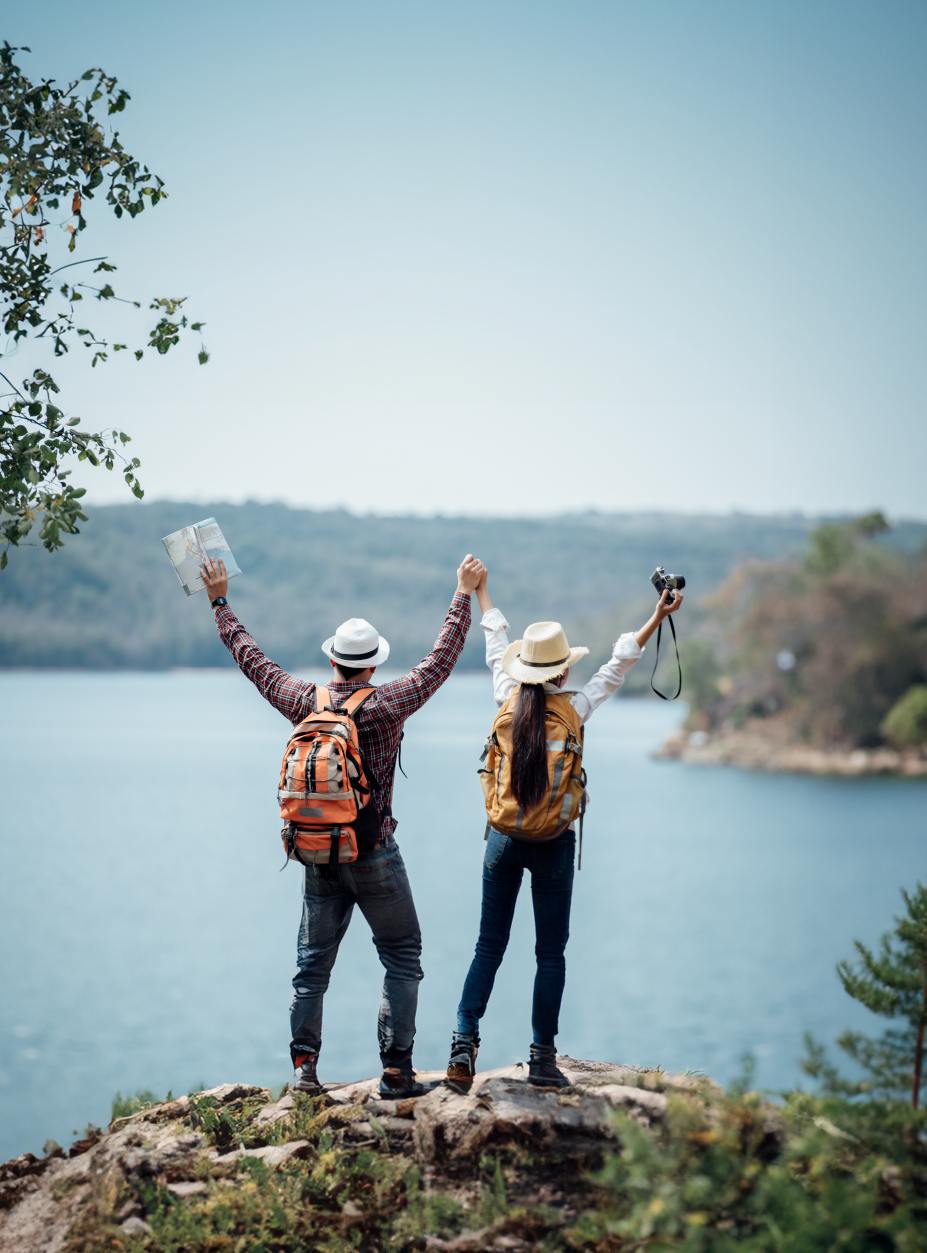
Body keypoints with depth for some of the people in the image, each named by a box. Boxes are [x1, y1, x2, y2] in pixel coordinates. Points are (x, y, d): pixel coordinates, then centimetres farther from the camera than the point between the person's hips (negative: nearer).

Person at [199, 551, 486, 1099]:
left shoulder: (306, 701, -1)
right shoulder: (387, 705, -11)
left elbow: (253, 660, 11)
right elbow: (441, 660, -3)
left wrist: (220, 602, 22)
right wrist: (464, 595, 6)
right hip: (374, 854, -4)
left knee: (314, 964, 11)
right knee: (402, 959, 5)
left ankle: (304, 1066, 6)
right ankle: (397, 1070, -1)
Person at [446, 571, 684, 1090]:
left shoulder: (508, 700, -3)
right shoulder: (573, 711, -10)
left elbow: (497, 645, 11)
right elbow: (619, 665, -3)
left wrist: (479, 589, 25)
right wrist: (657, 619, 1)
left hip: (504, 839, 2)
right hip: (553, 844, -2)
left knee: (489, 946, 8)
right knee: (551, 952, 6)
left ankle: (465, 1042, -3)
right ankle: (543, 1057, 6)